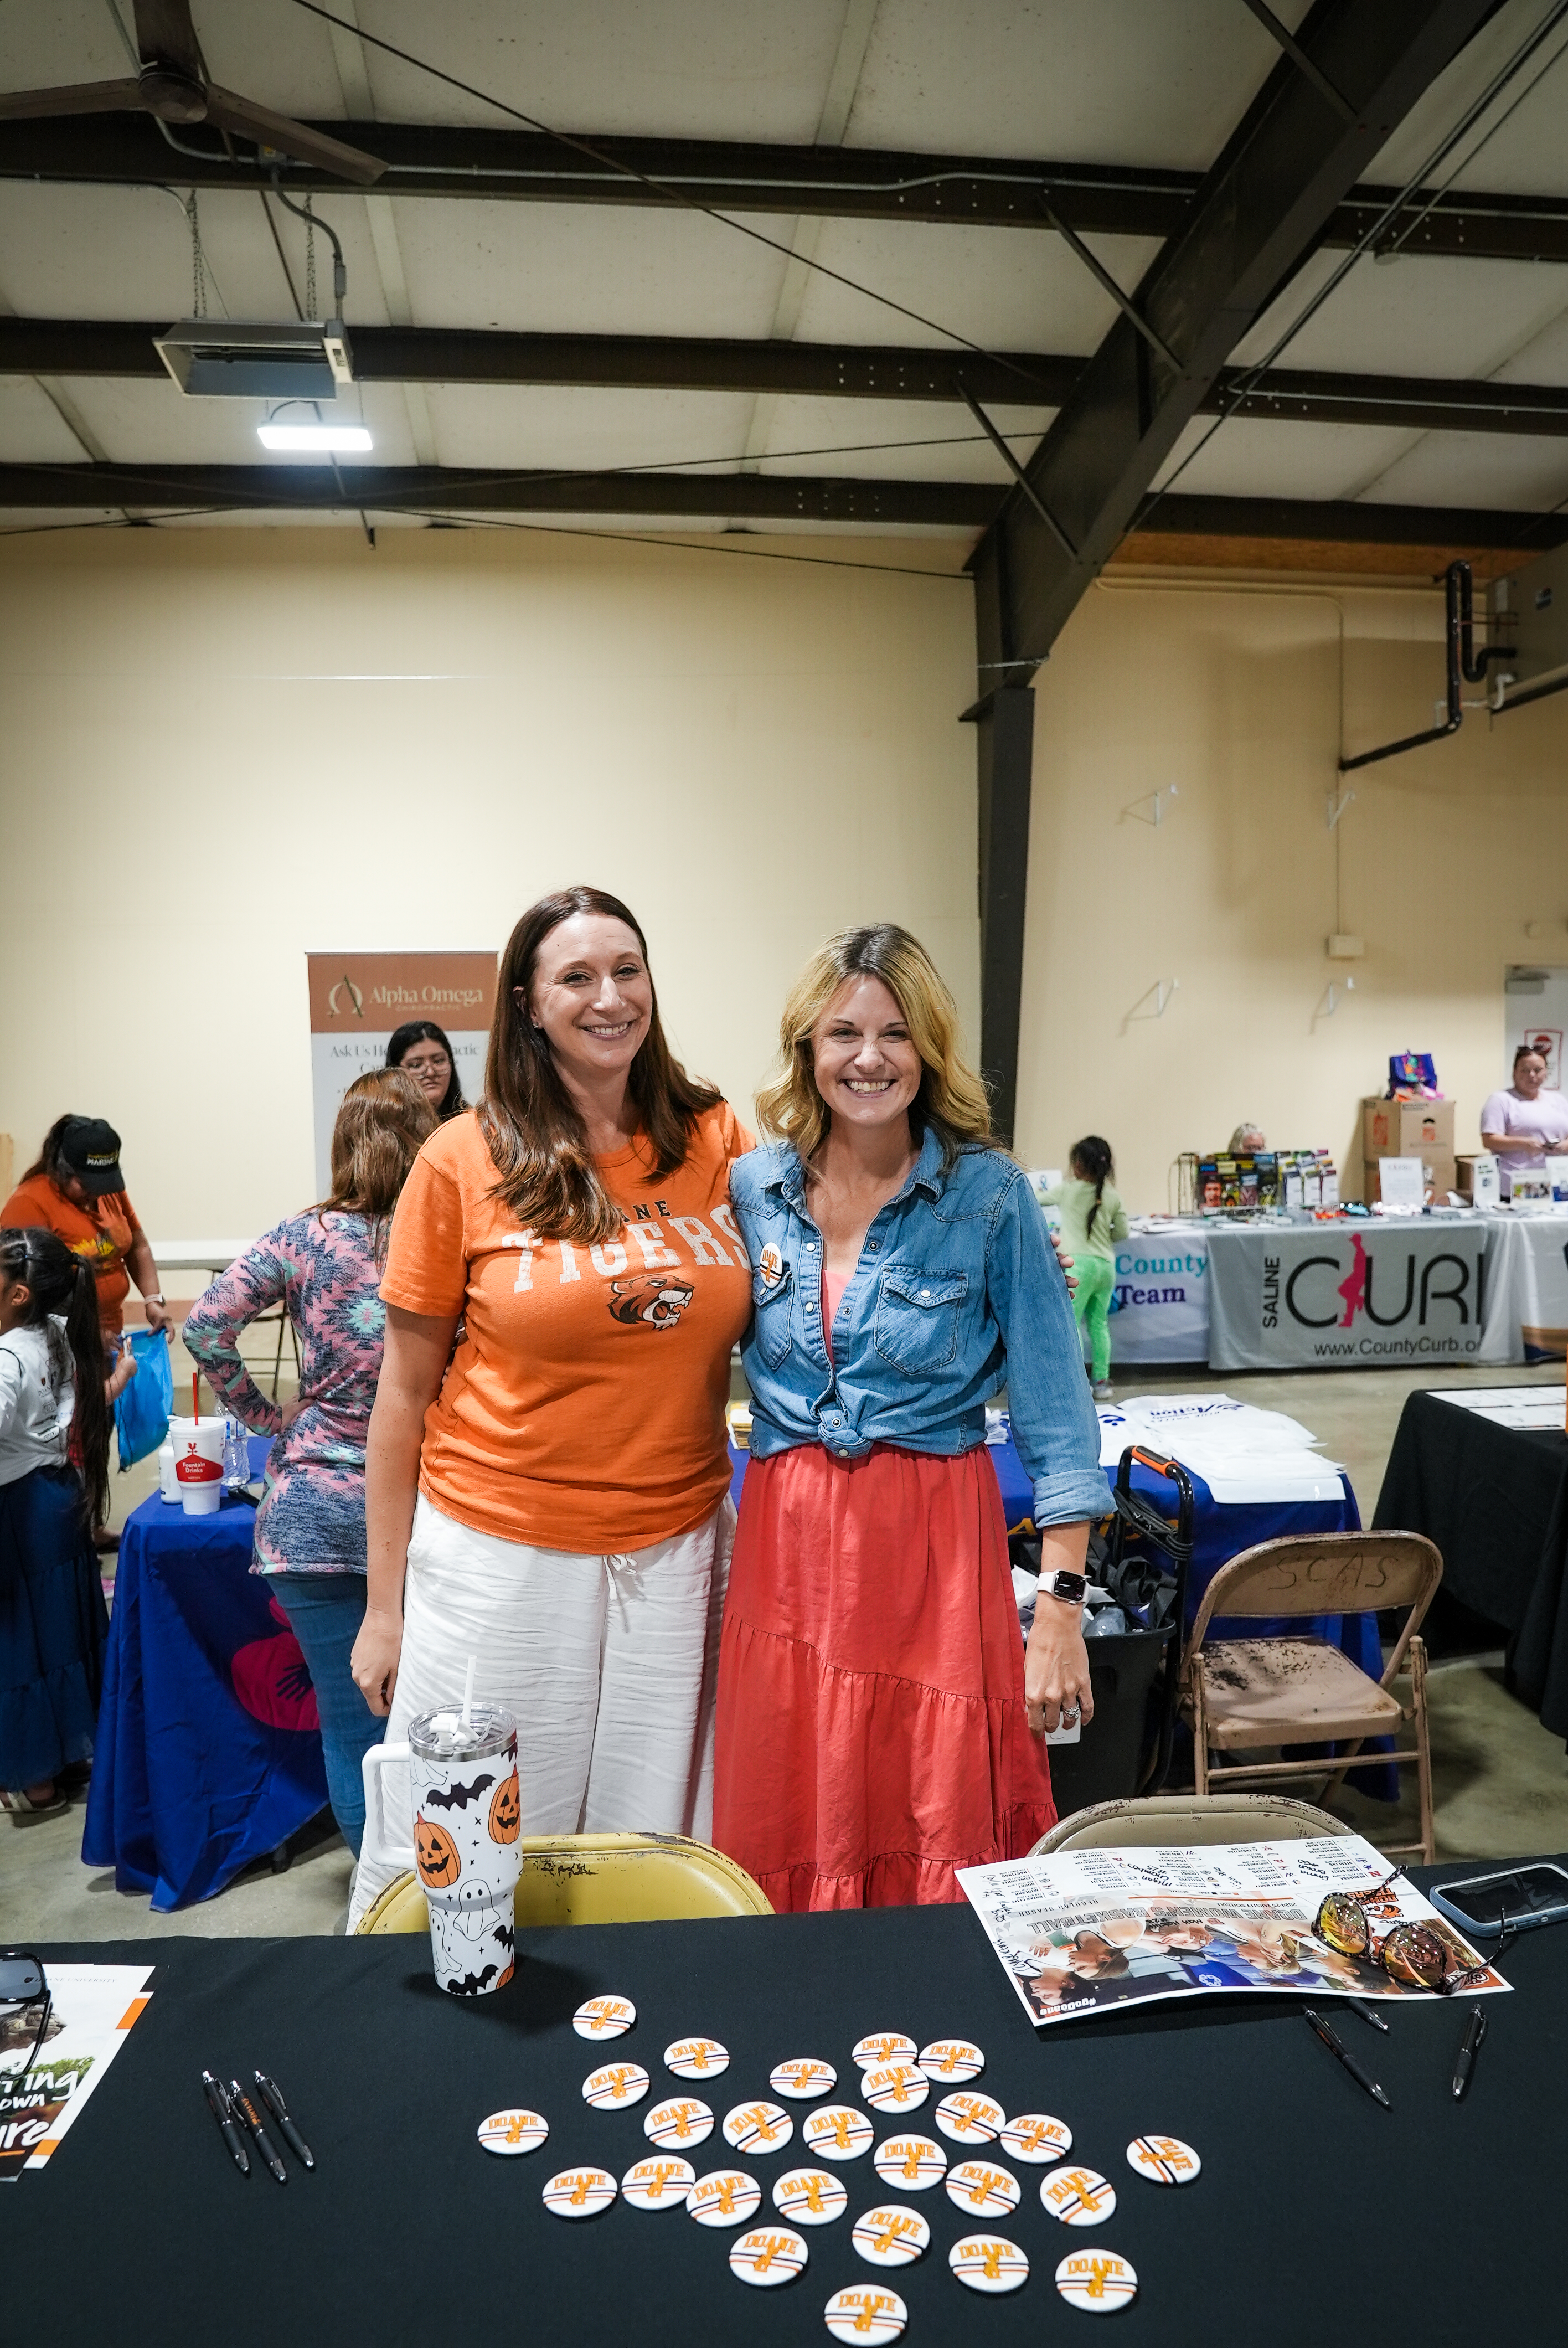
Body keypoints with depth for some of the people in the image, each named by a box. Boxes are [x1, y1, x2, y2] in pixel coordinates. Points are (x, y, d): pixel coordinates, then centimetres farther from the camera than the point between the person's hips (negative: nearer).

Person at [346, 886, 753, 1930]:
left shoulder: (719, 1142, 1)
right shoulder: (466, 1160, -5)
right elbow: (406, 1392, 0)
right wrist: (385, 1602, 1)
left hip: (676, 1550, 2)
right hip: (501, 1556, -2)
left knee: (651, 1864, 15)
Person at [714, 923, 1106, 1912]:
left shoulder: (989, 1195, -6)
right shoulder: (752, 1188, 2)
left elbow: (1056, 1417, -6)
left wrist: (1061, 1607, -10)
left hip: (936, 1544, -2)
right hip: (786, 1543, 3)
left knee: (946, 1864, 6)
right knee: (788, 1850, 12)